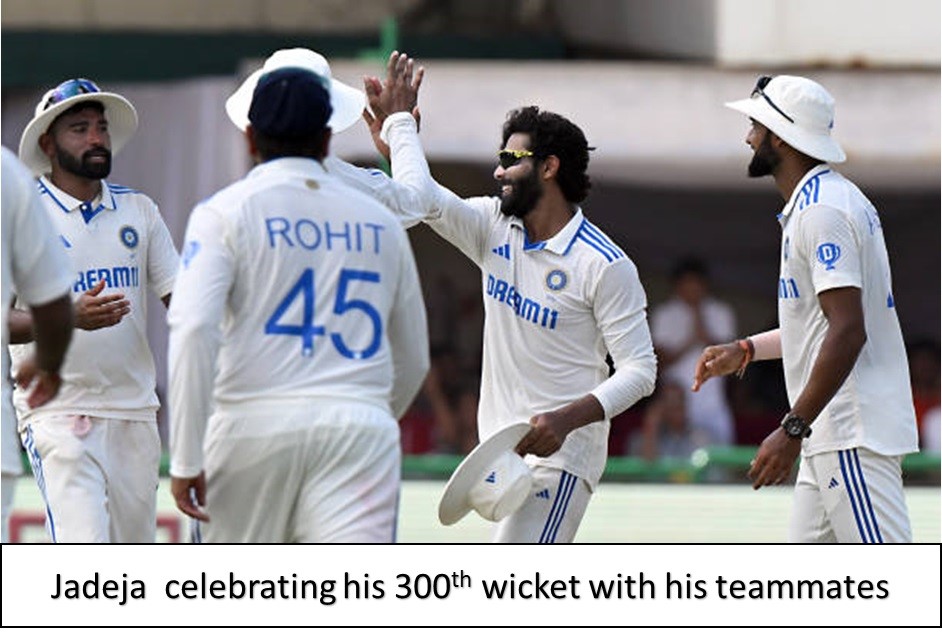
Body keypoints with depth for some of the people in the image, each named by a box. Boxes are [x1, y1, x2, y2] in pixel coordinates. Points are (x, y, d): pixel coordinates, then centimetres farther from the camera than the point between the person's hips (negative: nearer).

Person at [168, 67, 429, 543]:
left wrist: (185, 458, -10)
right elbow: (413, 361, 23)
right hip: (361, 424, 1)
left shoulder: (226, 211, 4)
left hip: (255, 420, -1)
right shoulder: (379, 222, 15)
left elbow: (193, 329, -11)